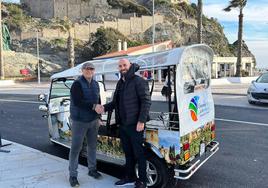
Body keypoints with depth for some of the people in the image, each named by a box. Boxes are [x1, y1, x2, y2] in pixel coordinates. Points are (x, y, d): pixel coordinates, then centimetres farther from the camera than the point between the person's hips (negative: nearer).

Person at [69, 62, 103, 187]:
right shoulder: (77, 84, -12)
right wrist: (93, 106, -25)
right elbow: (77, 102, -24)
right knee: (76, 148, 0)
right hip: (79, 121, -6)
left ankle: (92, 169, 33)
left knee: (92, 146, 16)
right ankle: (73, 175, 12)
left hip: (93, 120, 7)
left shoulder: (95, 84, 9)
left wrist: (98, 117, 15)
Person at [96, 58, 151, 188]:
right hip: (122, 125, 8)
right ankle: (130, 177, 34)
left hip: (135, 125, -8)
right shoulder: (120, 83, 15)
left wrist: (141, 121, -21)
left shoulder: (138, 81, -10)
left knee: (138, 153, 3)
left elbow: (146, 101, -15)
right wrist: (105, 108, 2)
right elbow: (115, 102, 20)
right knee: (128, 152, 18)